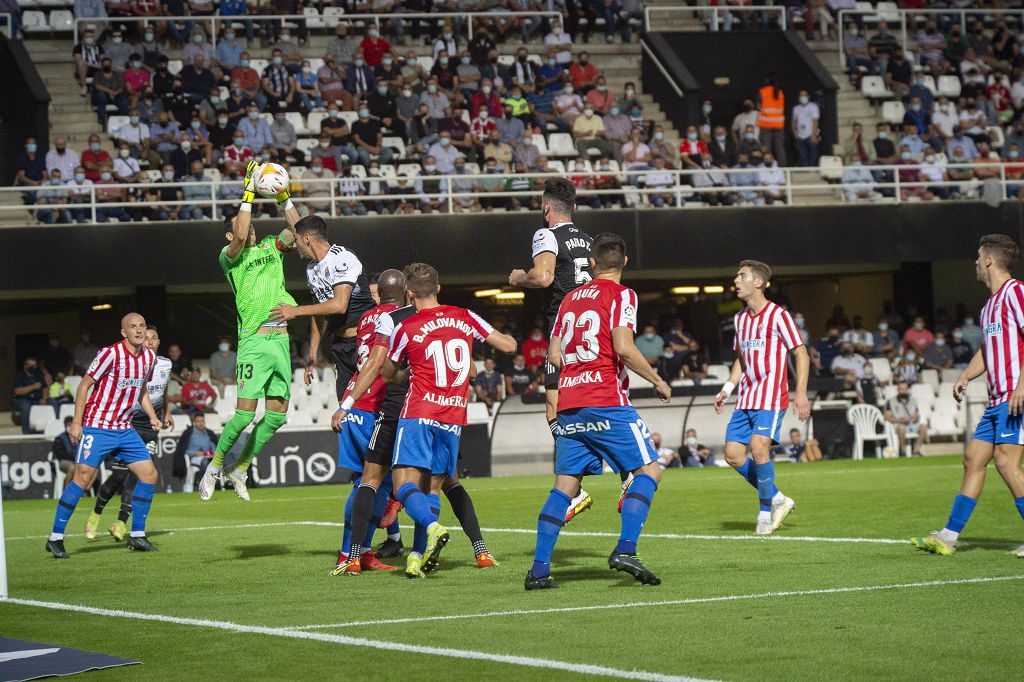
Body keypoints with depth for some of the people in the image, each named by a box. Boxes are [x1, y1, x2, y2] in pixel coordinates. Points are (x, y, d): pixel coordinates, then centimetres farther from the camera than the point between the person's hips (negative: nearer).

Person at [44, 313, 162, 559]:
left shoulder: (149, 356, 5)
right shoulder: (111, 354, -16)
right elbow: (85, 385, -11)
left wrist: (152, 416, 7)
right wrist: (76, 422, -15)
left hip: (124, 428, 7)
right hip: (97, 427, -7)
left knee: (149, 475, 0)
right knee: (83, 478, -13)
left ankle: (137, 536, 11)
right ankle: (55, 538, -6)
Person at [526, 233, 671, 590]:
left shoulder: (570, 299, 17)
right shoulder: (621, 295, -2)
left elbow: (553, 354, 17)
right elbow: (623, 347, -14)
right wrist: (657, 381, -3)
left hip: (568, 406, 6)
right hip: (607, 403, -6)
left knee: (564, 485, 7)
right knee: (649, 469, 2)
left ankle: (539, 570, -2)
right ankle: (625, 550, -16)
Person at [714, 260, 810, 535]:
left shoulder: (777, 315, -7)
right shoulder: (740, 318, 14)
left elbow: (801, 354, -6)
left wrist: (801, 394, -14)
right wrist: (727, 388, 14)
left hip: (771, 396, -8)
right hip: (746, 399, 8)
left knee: (759, 448, -22)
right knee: (732, 453, -1)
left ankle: (766, 512, -7)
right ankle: (777, 499, 13)